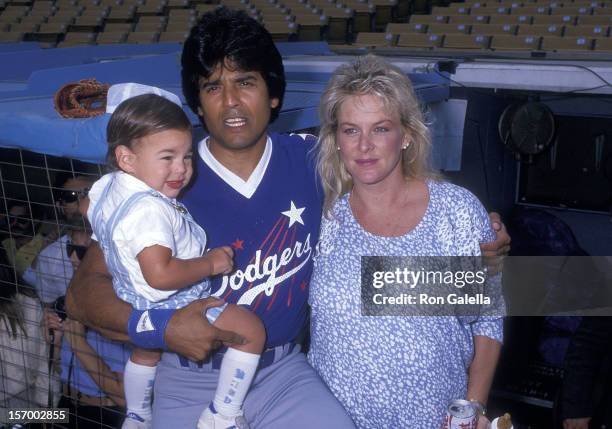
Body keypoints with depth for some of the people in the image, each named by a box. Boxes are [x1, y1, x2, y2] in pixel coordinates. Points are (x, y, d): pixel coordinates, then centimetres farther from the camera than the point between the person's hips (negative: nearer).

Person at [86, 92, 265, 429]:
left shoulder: (106, 185, -4)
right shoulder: (150, 209, -35)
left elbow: (90, 208, 18)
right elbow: (160, 274, -43)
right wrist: (211, 263, -31)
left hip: (134, 303, 10)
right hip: (172, 310, -10)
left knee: (145, 351, 36)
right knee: (251, 329, -7)